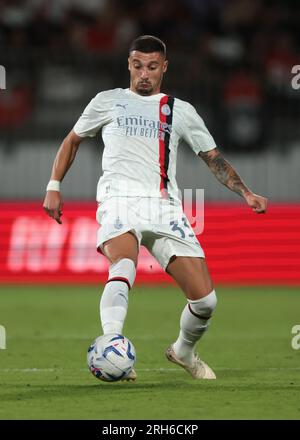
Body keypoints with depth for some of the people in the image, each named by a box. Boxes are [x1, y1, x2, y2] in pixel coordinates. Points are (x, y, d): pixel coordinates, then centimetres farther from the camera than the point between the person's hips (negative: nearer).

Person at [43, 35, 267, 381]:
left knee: (205, 300, -7)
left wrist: (245, 193, 7)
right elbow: (72, 140, 26)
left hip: (165, 207, 2)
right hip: (119, 200, -2)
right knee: (124, 267, -36)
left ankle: (184, 351, 23)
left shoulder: (180, 111, 19)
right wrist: (54, 187, 15)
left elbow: (213, 157, 21)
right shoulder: (108, 102, 16)